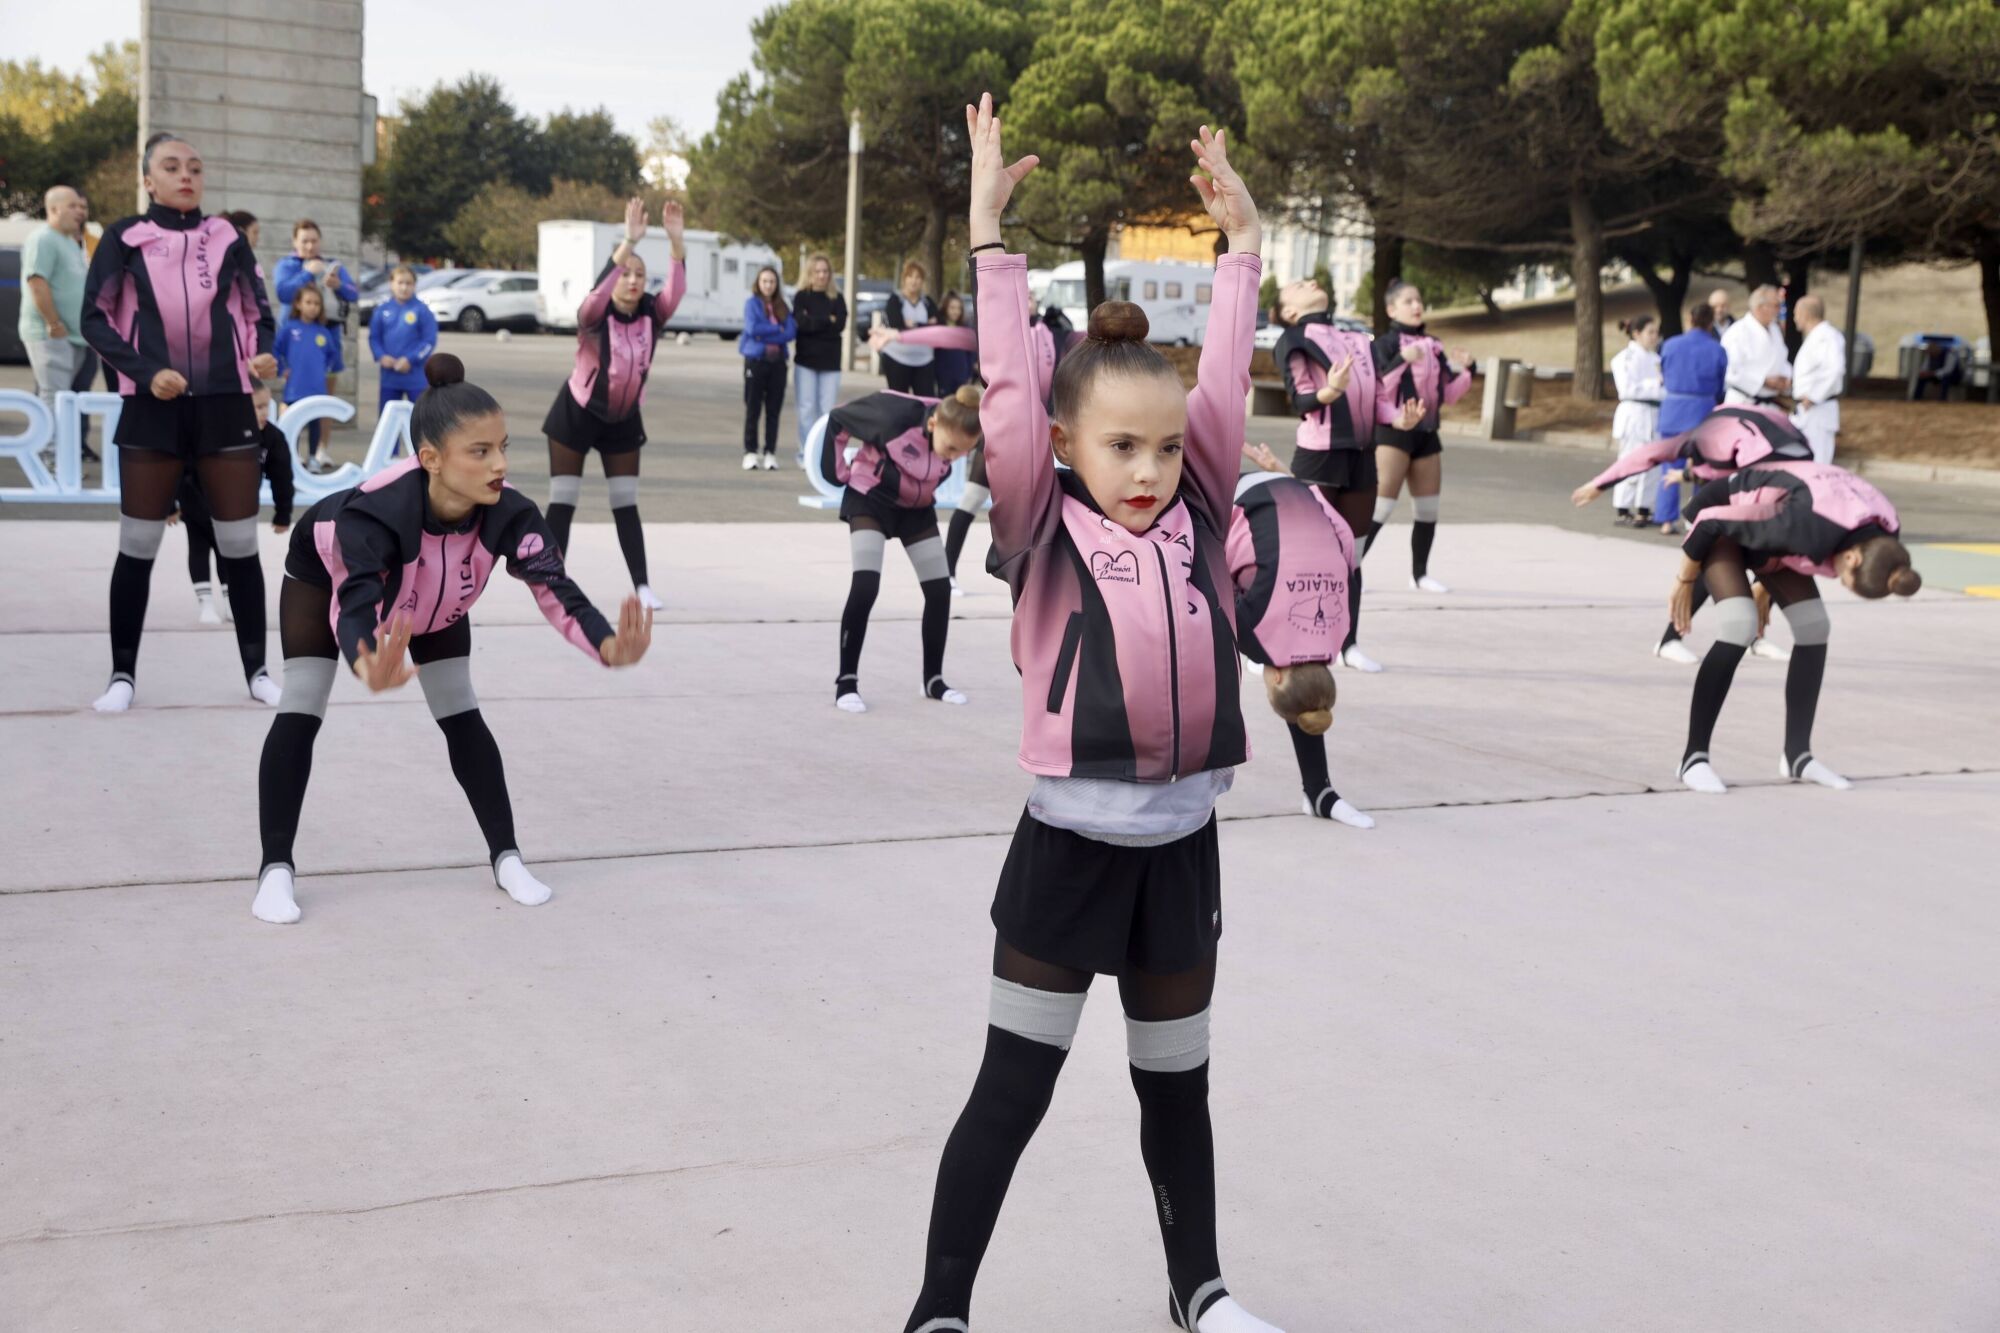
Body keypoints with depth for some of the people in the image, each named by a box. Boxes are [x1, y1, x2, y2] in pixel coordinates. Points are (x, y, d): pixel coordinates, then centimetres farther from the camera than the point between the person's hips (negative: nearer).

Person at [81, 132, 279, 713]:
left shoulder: (227, 239, 7)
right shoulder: (124, 239, 1)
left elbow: (259, 313, 11)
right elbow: (95, 319, 0)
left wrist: (262, 355, -11)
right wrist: (146, 372, -14)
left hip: (225, 406, 1)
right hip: (153, 408, -1)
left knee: (240, 546, 3)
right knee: (137, 547, 3)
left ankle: (257, 670, 13)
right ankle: (123, 674, 13)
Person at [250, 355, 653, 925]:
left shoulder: (508, 512, -38)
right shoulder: (374, 510, -49)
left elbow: (555, 589, -42)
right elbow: (355, 604, -57)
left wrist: (607, 646, -63)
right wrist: (369, 671, -80)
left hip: (436, 597, 3)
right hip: (327, 568, -3)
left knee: (461, 714, -1)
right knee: (301, 711, -11)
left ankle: (507, 858, 9)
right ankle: (276, 870, -2)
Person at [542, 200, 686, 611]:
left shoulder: (651, 315, -11)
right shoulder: (594, 316, -21)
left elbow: (676, 289, -29)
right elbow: (600, 290, -43)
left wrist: (677, 242, -44)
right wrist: (629, 242, -54)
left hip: (623, 419, 3)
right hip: (576, 414, -3)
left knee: (627, 504, 5)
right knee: (563, 502, 0)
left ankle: (642, 586, 7)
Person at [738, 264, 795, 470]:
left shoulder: (783, 307, 9)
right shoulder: (752, 302, 1)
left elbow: (791, 332, -4)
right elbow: (752, 328, -13)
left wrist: (765, 335, -12)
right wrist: (778, 329, -7)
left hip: (777, 361, 3)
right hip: (755, 360, -3)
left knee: (774, 409, 3)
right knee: (752, 408, 0)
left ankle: (770, 453, 7)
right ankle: (750, 452, 5)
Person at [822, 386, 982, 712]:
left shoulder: (954, 433, -21)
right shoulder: (897, 415, -35)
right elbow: (837, 420, -19)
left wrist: (924, 490, 11)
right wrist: (838, 471, -13)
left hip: (917, 507, 5)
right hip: (870, 498, -5)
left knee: (940, 589, 2)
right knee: (865, 586, -18)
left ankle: (933, 679, 17)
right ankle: (846, 681, -8)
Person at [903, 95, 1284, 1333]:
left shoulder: (1196, 516, 3)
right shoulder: (1043, 529, -7)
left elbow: (1226, 381, 3)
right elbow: (1010, 388, -14)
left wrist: (1243, 234, 5)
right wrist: (991, 230, -16)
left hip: (1183, 845, 4)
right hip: (1071, 845, -4)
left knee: (1178, 1086, 19)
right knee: (1012, 1089, 3)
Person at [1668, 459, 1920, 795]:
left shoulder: (1882, 537, -17)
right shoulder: (1808, 531, -41)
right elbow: (1713, 521, -31)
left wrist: (1766, 590, 14)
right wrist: (1685, 581, -16)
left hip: (1764, 520, 7)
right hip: (1719, 517, -7)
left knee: (1814, 627, -4)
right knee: (1739, 626, -23)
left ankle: (1797, 755, 8)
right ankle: (1694, 757, -16)